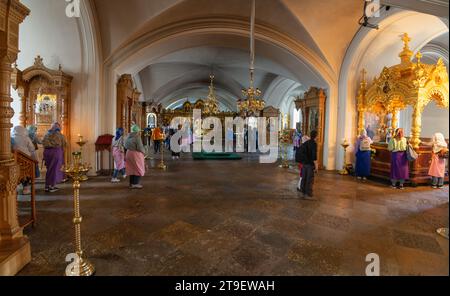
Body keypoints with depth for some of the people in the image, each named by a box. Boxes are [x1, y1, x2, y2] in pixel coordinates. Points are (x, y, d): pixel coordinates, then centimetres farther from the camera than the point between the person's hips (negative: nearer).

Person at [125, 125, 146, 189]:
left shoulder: (128, 136, 7)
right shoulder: (137, 137, -17)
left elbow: (126, 146, 12)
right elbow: (140, 147, -19)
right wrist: (143, 152, -4)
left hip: (129, 153, 8)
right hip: (136, 154, -7)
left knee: (131, 169, 16)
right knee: (138, 169, 4)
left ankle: (131, 183, 23)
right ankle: (136, 184, 5)